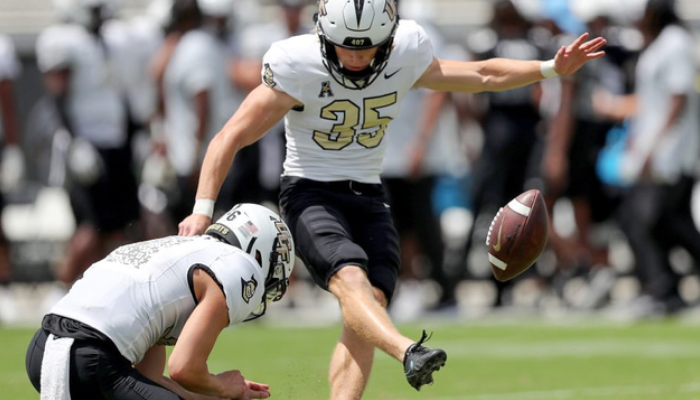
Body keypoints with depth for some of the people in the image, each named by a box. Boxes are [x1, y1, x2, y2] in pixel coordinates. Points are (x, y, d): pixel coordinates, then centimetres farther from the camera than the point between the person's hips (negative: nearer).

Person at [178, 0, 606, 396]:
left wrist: (551, 69, 4)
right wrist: (203, 211, -16)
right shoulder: (298, 67, -16)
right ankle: (409, 353, -58)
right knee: (350, 277, -31)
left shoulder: (406, 56, -4)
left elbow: (481, 76, 12)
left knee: (372, 300, -17)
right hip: (311, 195, -4)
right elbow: (231, 138, -11)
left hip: (369, 199, 4)